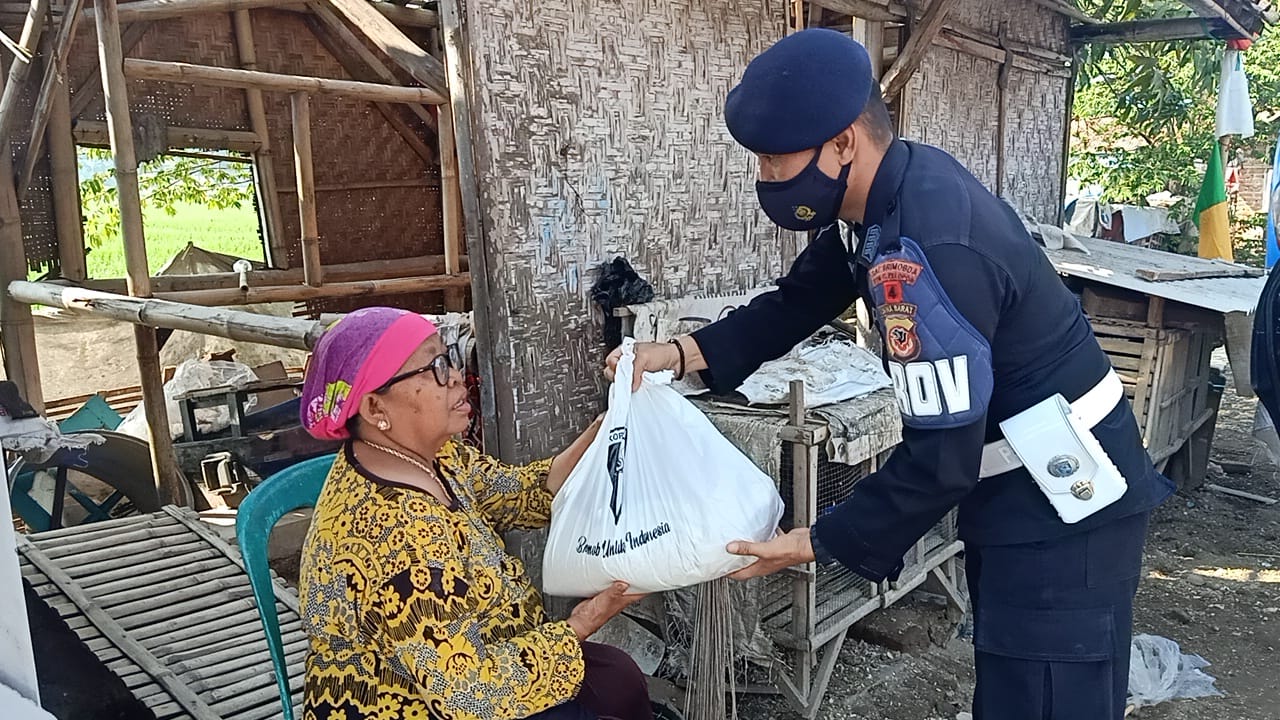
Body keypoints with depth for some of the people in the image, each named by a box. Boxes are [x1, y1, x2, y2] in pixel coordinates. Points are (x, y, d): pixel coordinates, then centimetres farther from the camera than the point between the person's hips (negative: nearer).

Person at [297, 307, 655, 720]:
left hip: (452, 662, 8)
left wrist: (609, 425, -9)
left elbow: (527, 494, 3)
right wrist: (578, 628, -19)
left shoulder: (426, 453, -5)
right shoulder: (398, 530, -33)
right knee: (614, 684, -4)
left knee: (619, 677, 6)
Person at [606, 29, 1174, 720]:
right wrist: (681, 351, -3)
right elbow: (799, 301, 9)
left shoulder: (926, 250, -31)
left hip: (1066, 504, -9)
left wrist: (817, 544, -18)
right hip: (1014, 484, 10)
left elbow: (941, 457, -28)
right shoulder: (901, 180, -2)